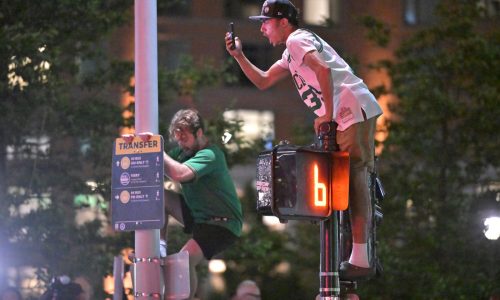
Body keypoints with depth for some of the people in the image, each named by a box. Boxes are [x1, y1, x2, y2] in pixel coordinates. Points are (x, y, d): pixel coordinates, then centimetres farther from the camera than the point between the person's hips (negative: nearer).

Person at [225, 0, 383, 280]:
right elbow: (263, 81, 32)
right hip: (347, 117, 10)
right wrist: (239, 55, 21)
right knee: (356, 184, 12)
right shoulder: (291, 52, 26)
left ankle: (361, 260, -13)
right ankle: (365, 257, 15)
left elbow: (323, 69, -22)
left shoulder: (296, 39, -5)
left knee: (355, 182, -11)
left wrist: (328, 114, -19)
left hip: (354, 112, -10)